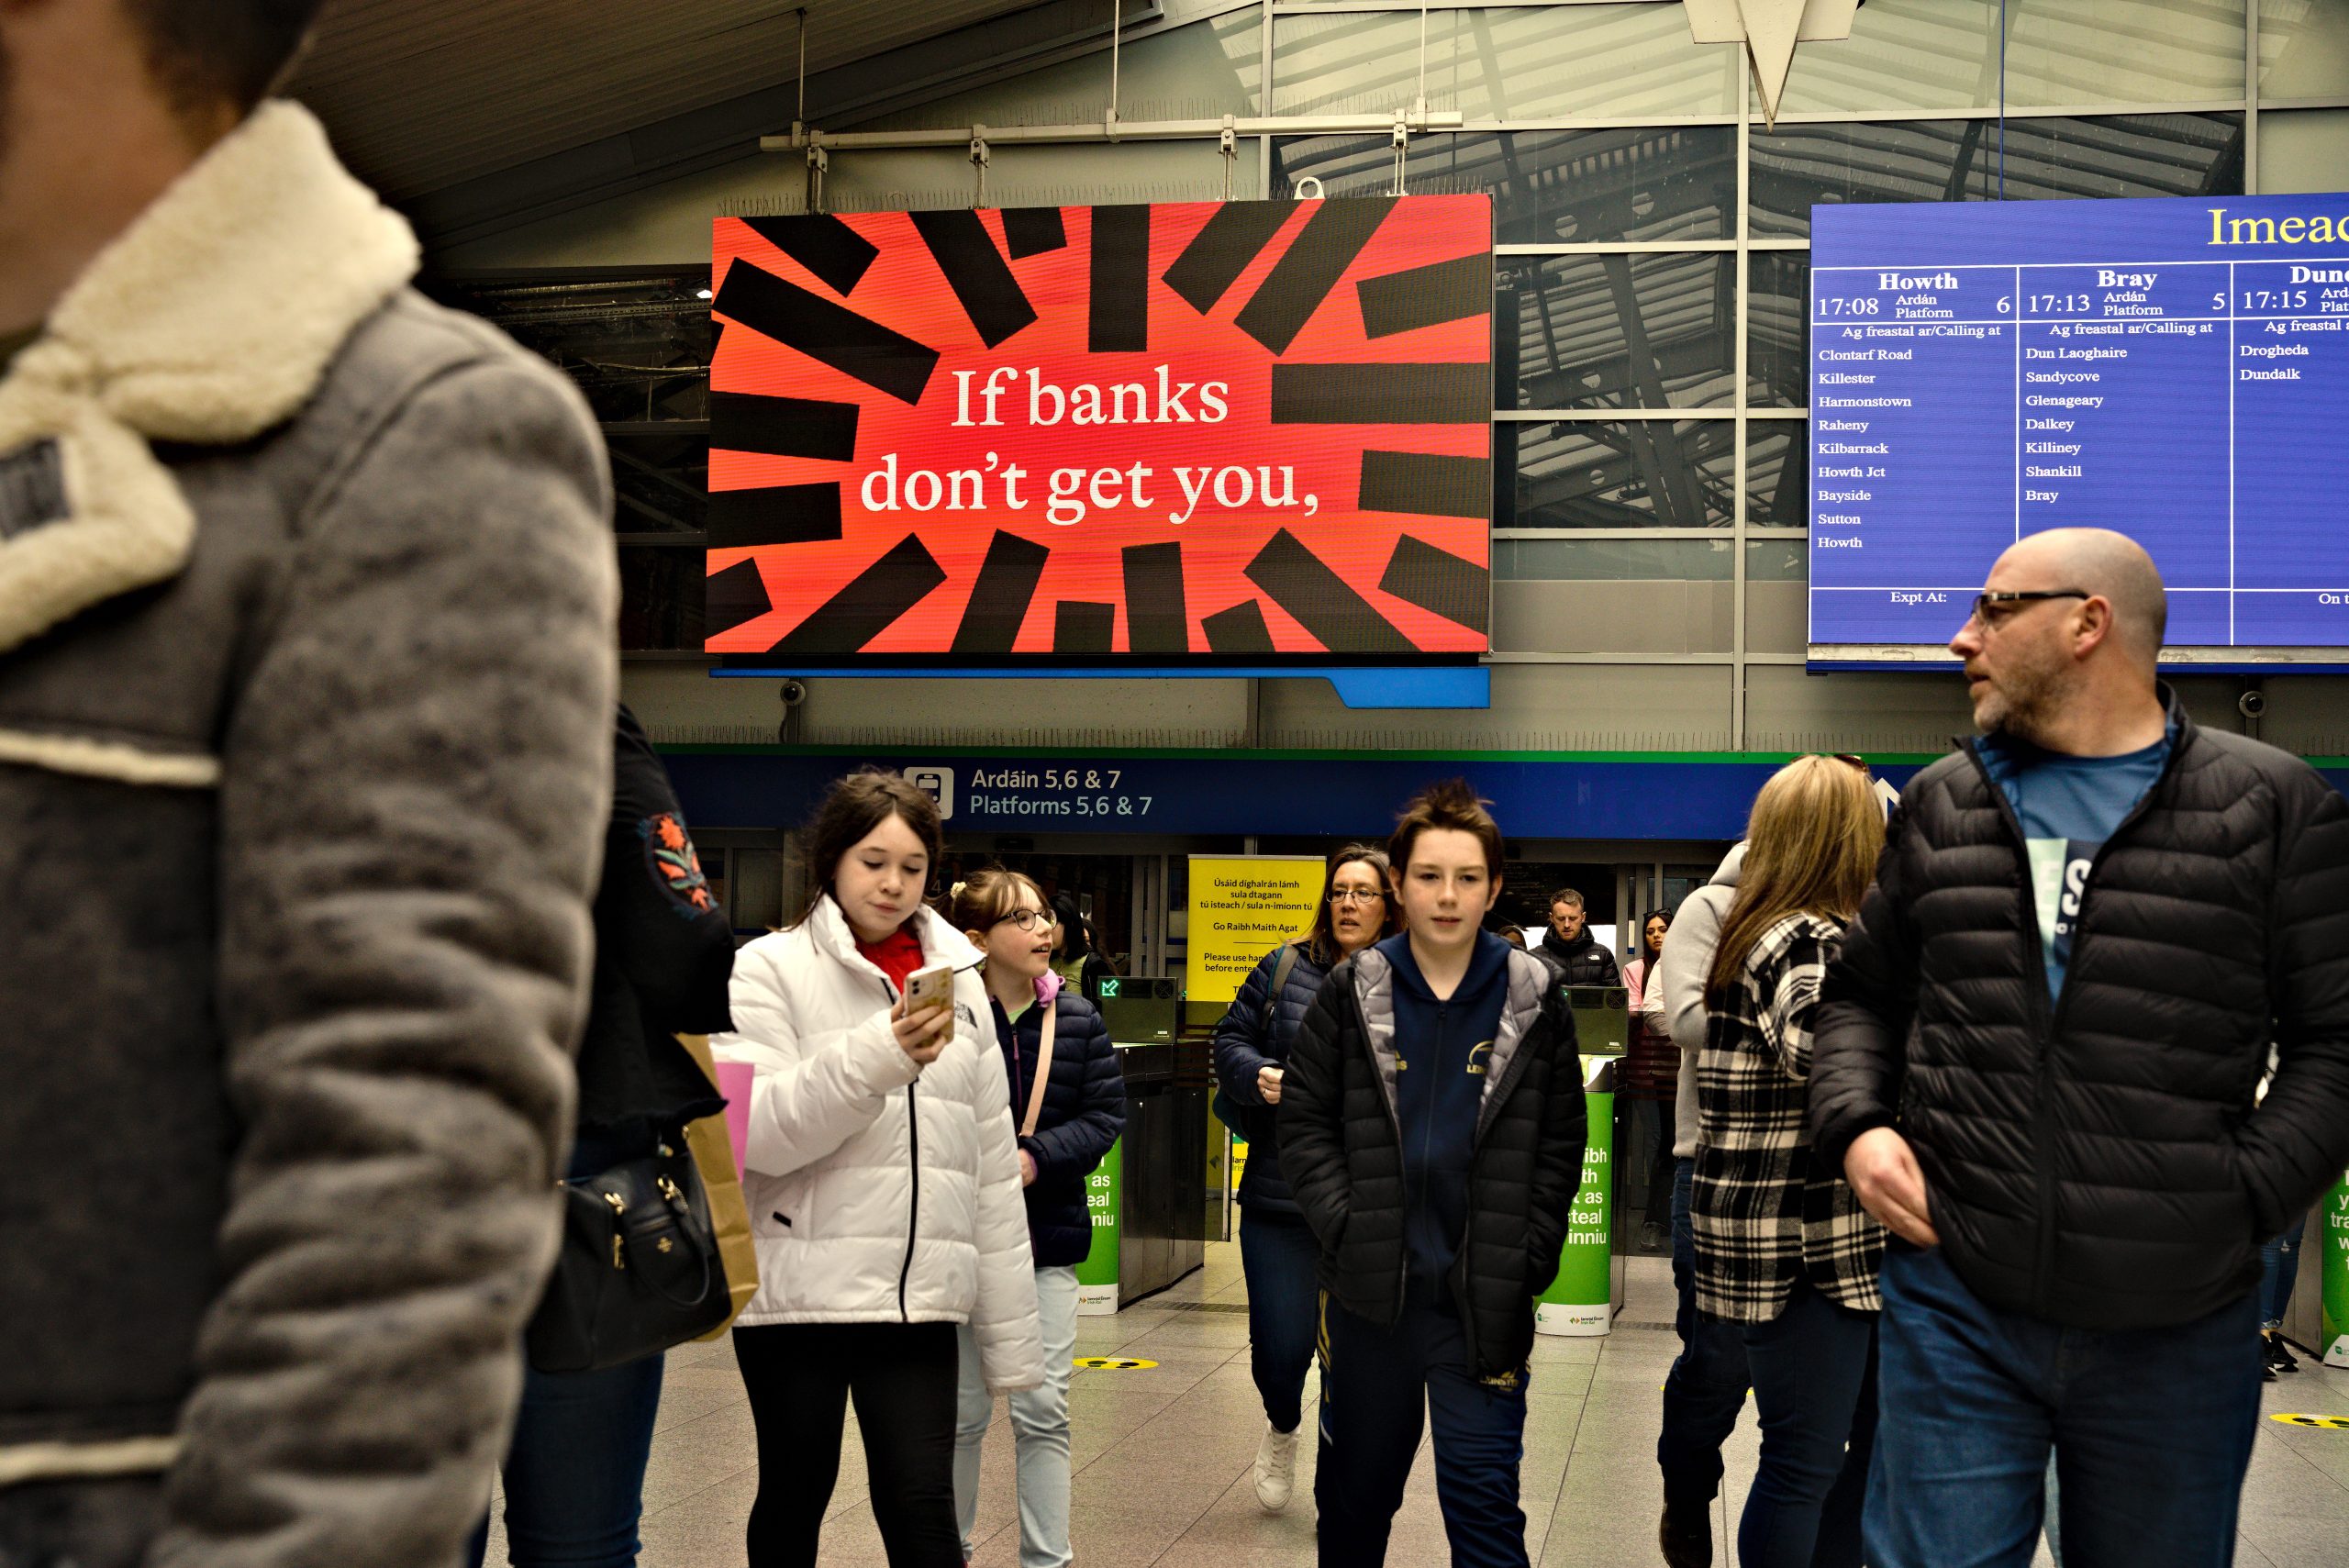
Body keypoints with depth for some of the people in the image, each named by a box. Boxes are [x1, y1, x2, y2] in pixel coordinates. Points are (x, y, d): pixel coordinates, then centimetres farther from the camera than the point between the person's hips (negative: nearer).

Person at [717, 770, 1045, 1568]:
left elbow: (993, 1170, 10)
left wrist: (1010, 1334, 8)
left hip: (918, 1298, 2)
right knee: (794, 1501, 10)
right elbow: (756, 1131, -14)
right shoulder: (770, 969, -1)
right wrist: (877, 1055, -25)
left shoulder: (957, 978, 11)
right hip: (796, 1291, -2)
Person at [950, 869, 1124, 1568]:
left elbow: (1107, 1112, 1)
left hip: (1048, 1235, 2)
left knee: (1044, 1411, 2)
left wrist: (1037, 1157, -13)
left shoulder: (1077, 1019, 1)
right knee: (962, 1411, 11)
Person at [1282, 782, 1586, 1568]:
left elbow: (1561, 1141, 3)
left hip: (1484, 1297, -1)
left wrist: (1526, 1258, -5)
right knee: (1356, 1494, 14)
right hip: (1369, 1293, 1)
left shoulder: (1533, 999, 1)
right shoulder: (1351, 991, 1)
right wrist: (1345, 1229, -9)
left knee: (1484, 1501, -4)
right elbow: (1305, 1122, 2)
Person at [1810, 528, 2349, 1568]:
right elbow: (1864, 993, 18)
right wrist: (1855, 1124, 0)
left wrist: (2243, 1201, -11)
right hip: (1954, 1305, 2)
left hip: (2178, 1328, -1)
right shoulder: (1940, 806, 10)